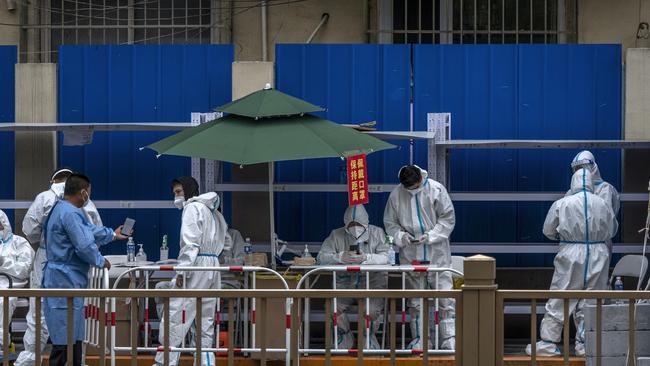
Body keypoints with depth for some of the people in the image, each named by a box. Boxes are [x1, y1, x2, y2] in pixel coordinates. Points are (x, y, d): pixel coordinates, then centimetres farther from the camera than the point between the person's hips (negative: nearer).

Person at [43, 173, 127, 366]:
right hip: (65, 280, -11)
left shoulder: (62, 209, 15)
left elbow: (89, 231, 30)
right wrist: (101, 261, -3)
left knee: (74, 336, 15)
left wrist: (113, 234, 43)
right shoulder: (70, 213, -18)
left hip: (65, 280, 11)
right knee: (65, 339, -9)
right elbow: (84, 245, -21)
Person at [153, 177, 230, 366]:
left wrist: (182, 270, -19)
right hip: (213, 266, 9)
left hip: (196, 265, -9)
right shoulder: (213, 211, 22)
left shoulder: (193, 207, -5)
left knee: (174, 315, -9)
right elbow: (226, 241, 28)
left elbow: (190, 242, -16)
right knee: (206, 319, 10)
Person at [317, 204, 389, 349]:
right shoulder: (337, 235, 9)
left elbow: (386, 257, -8)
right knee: (333, 307, -23)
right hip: (345, 282, 2)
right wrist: (341, 257, -20)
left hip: (372, 282, -2)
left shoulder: (377, 233, 5)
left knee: (371, 311, -29)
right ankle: (346, 340, 4)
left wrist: (366, 258, -26)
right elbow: (321, 257, -2)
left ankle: (369, 338, 4)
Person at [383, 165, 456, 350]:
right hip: (411, 256, 2)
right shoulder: (396, 195, -1)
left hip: (436, 253, -2)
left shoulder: (436, 190, -6)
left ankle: (450, 340, -4)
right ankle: (420, 340, 16)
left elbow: (448, 218, -3)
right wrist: (401, 235, -12)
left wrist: (431, 235, -15)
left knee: (445, 299, -6)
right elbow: (390, 223, 8)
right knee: (416, 301, 7)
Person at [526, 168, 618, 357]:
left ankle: (548, 343, 4)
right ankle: (585, 344, 10)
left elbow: (548, 231, 4)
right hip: (598, 256, 2)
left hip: (571, 256, -2)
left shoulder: (562, 204, -6)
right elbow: (612, 230, 15)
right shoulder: (603, 204, 0)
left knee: (558, 301, 3)